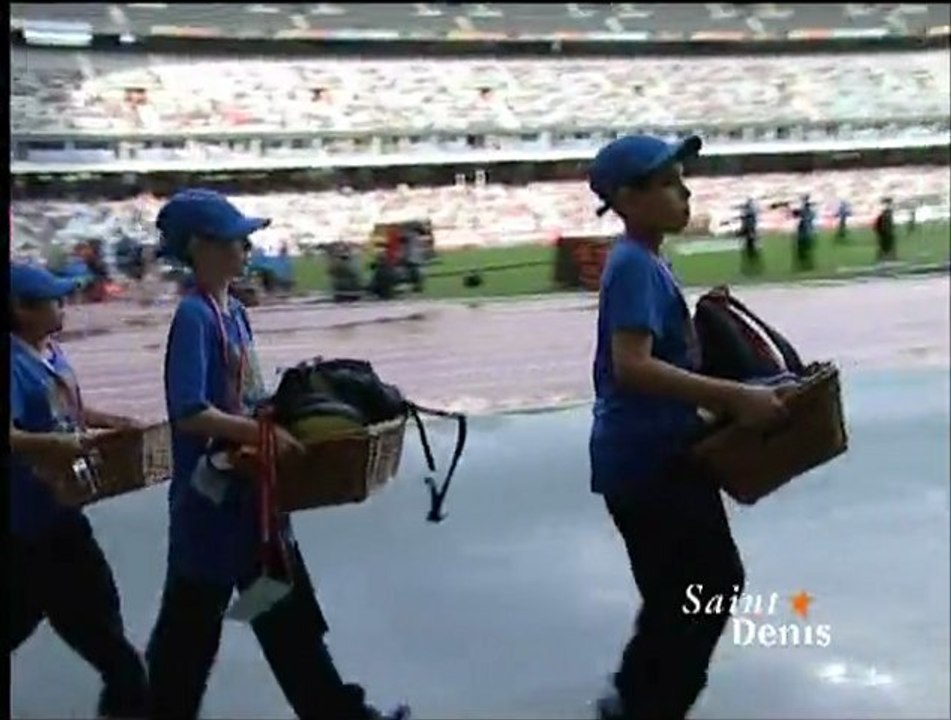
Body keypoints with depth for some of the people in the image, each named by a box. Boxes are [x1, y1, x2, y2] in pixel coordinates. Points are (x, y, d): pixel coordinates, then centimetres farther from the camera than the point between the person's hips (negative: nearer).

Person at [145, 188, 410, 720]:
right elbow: (190, 413, -28)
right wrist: (264, 434, -29)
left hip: (252, 493, 9)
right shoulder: (194, 317, -18)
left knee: (289, 616, 16)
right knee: (192, 625, 8)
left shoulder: (234, 311, 8)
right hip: (213, 499, -9)